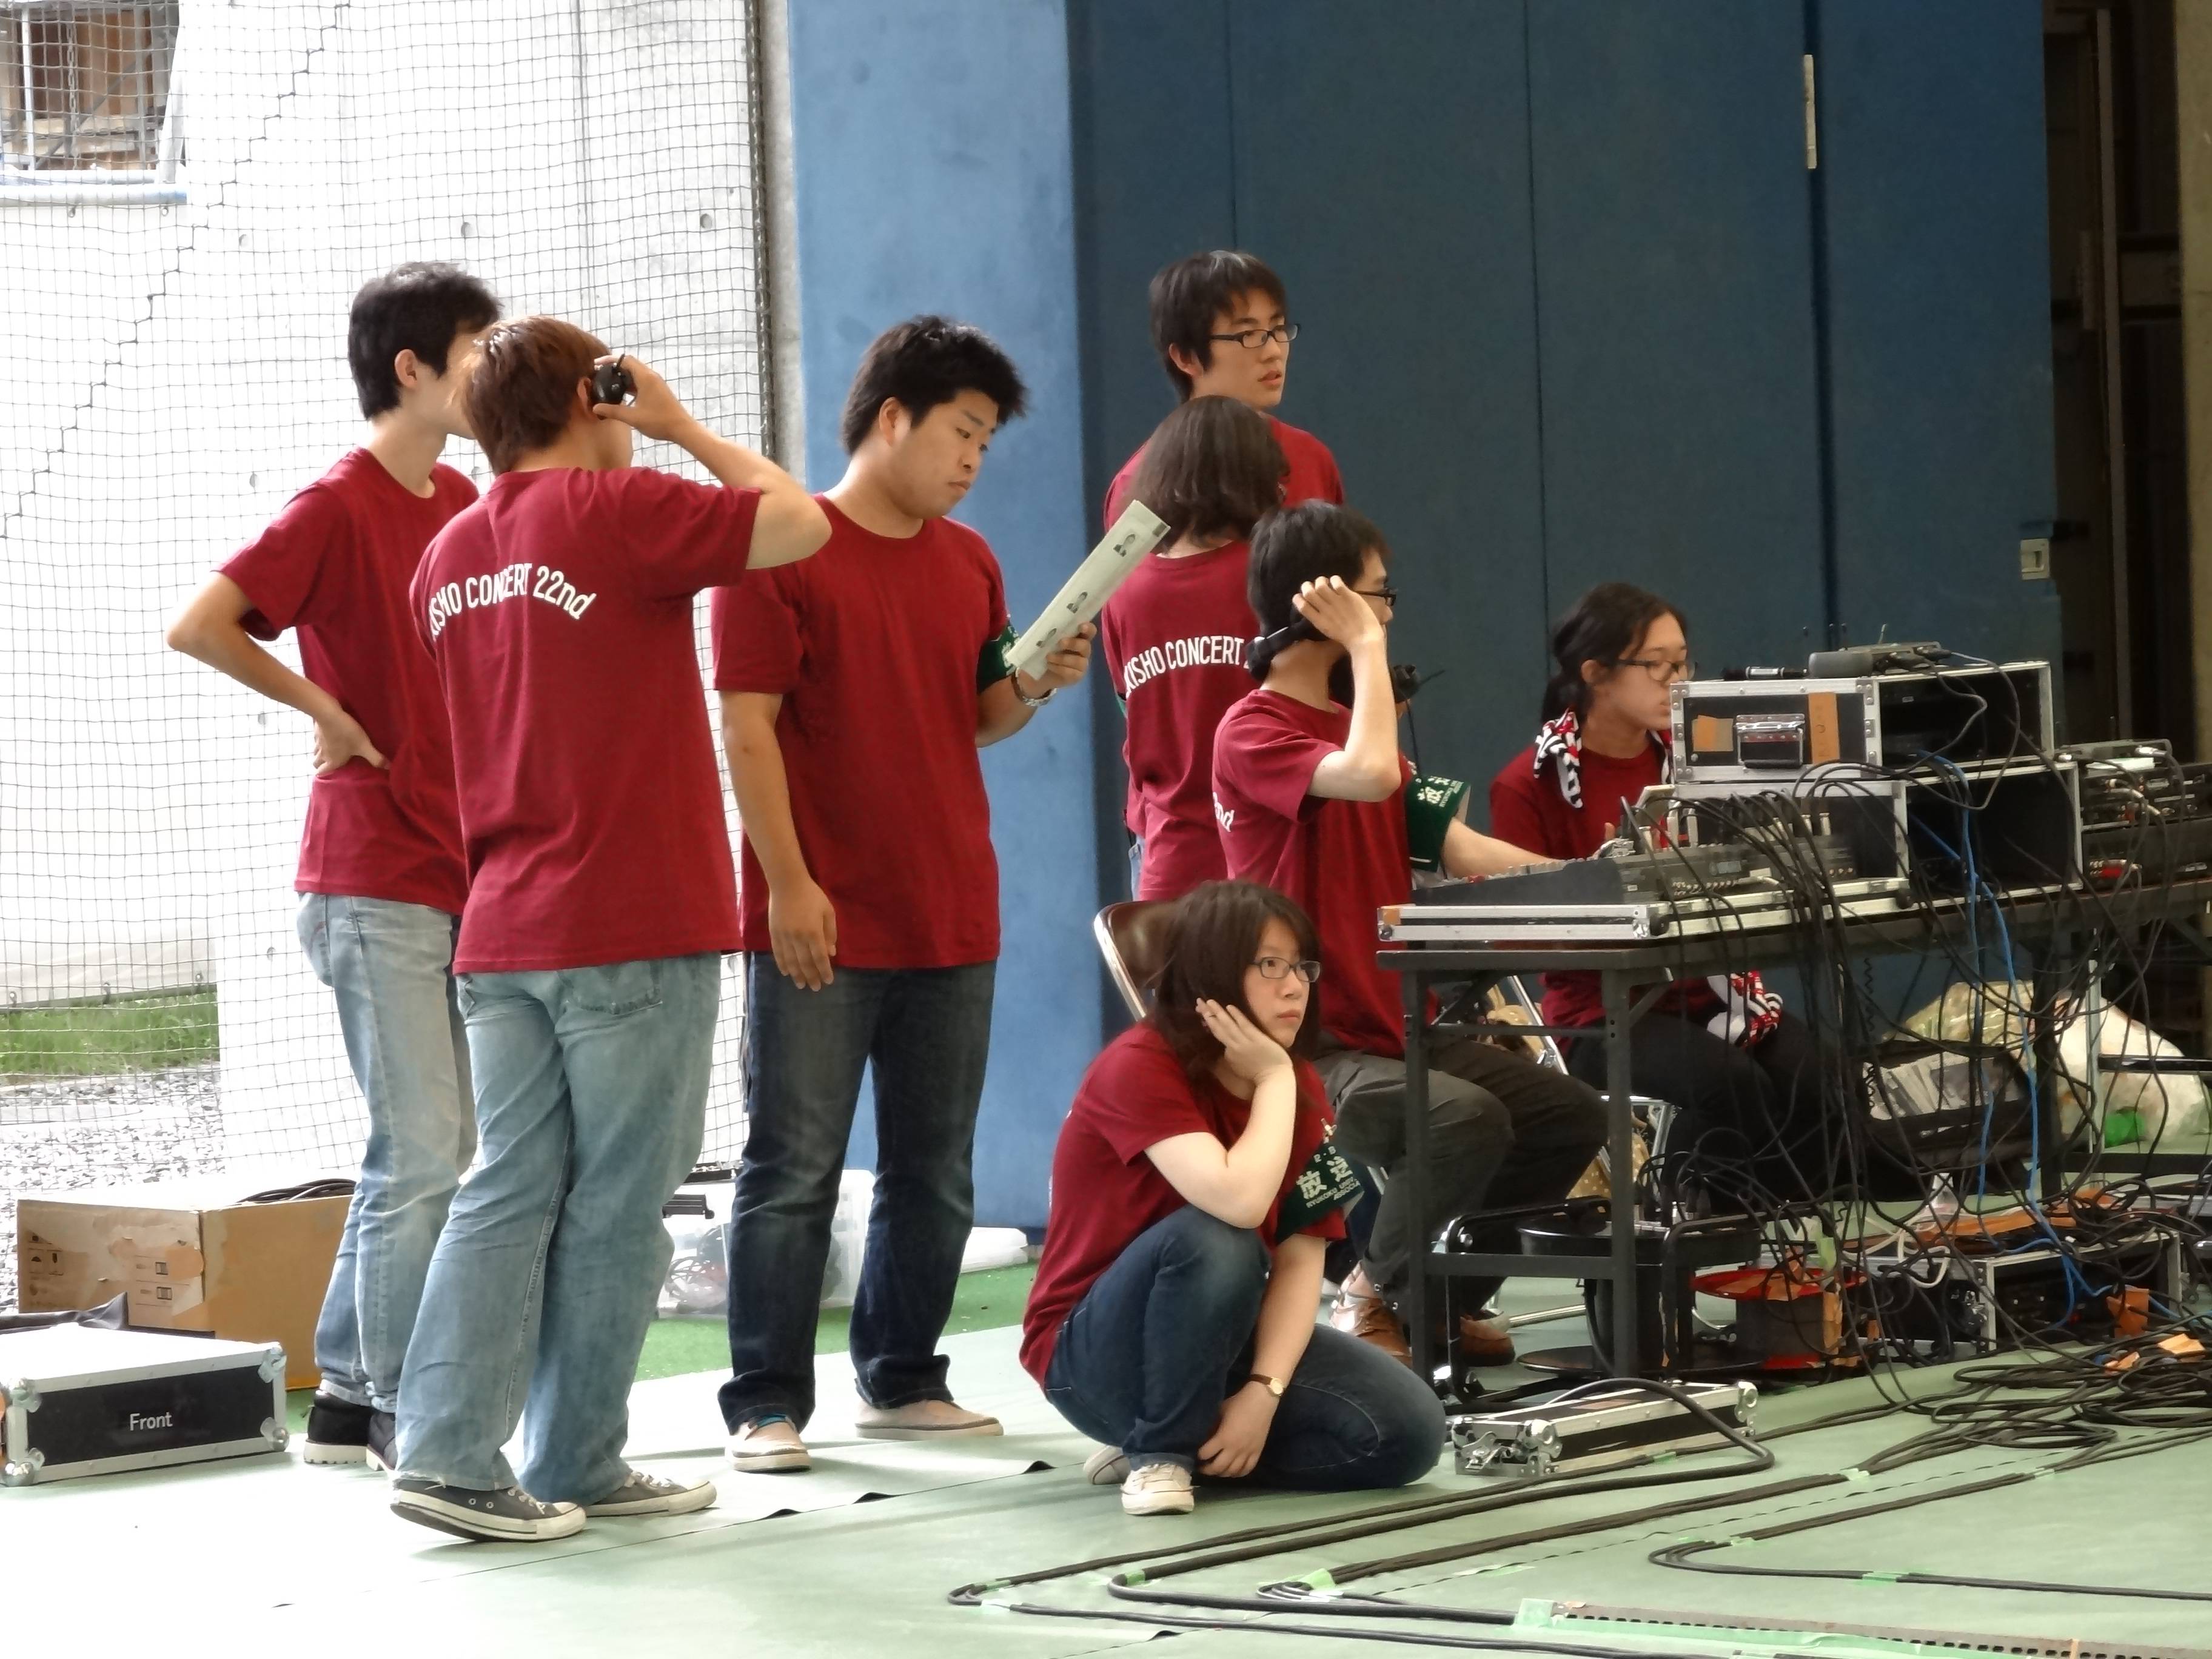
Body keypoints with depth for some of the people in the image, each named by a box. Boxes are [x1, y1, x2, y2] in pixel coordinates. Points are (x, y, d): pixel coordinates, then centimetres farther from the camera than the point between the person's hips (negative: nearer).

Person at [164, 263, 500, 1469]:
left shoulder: (461, 500, 11)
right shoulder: (337, 508, -12)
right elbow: (198, 625, -23)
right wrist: (326, 710, -15)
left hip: (462, 883, 8)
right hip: (376, 887, -8)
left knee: (424, 1154, 13)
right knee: (425, 1159, -7)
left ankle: (347, 1400, 22)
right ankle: (408, 1422, 0)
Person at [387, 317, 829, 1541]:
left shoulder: (451, 555, 12)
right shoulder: (616, 509, -10)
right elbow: (801, 524, -7)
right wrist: (684, 429, 2)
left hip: (501, 933, 6)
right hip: (637, 930, -6)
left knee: (509, 1192, 5)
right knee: (617, 1203, 2)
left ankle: (448, 1451, -4)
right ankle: (576, 1464, 7)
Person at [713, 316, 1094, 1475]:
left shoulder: (969, 564, 13)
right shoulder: (786, 549, -7)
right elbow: (748, 726, -10)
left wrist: (1037, 687, -2)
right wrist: (788, 881, -16)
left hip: (952, 921, 6)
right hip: (820, 924, -6)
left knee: (935, 1171, 10)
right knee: (793, 1170, -3)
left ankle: (902, 1379, 21)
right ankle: (767, 1402, 1)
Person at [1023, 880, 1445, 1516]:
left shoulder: (1299, 1087, -1)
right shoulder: (1140, 1066, -21)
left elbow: (1301, 1259, -7)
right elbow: (1238, 1203, -37)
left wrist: (1264, 1391, -22)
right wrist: (1274, 1079, -23)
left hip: (1224, 1338, 6)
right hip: (1098, 1355, -6)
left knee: (1408, 1432, -15)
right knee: (1212, 1240, -37)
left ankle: (1207, 1445, 3)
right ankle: (1157, 1451, -17)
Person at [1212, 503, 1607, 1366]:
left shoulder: (1351, 722, 17)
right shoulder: (1251, 733, -10)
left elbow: (1460, 848, 8)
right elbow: (1371, 776, -30)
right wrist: (1365, 645, -18)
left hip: (1397, 1028, 9)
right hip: (1311, 1048, -9)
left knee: (1574, 1117, 1)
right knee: (1470, 1119, -31)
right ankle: (1373, 1298, -8)